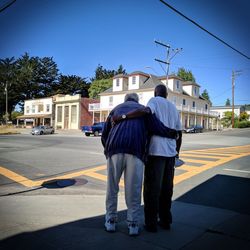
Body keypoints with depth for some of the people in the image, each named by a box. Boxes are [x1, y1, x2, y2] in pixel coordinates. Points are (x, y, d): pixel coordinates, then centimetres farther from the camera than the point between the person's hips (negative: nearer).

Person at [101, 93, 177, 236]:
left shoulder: (116, 109, 26)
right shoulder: (143, 109, 22)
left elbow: (104, 134, 21)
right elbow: (157, 128, 7)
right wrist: (174, 134, 25)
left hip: (115, 150, 1)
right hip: (136, 151, -1)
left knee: (112, 187, 14)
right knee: (133, 189, 9)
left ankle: (111, 221, 23)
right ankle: (133, 224, 17)